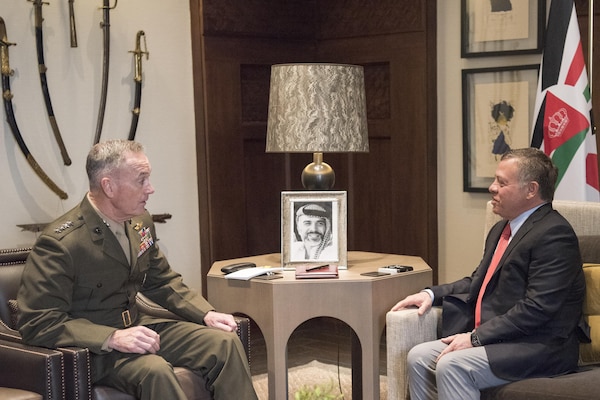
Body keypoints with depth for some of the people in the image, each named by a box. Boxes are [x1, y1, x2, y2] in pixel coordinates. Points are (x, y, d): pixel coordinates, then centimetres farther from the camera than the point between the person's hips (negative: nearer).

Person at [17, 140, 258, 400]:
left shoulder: (140, 222, 5)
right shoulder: (59, 244, -19)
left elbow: (161, 281, 19)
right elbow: (38, 323, -22)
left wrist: (206, 314, 2)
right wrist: (112, 338, -32)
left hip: (134, 327, 8)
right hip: (90, 347, -7)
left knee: (226, 342, -10)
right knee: (153, 369, -36)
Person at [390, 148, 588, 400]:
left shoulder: (555, 235, -15)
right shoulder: (501, 229, 16)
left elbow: (537, 308, -22)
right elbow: (478, 282, 25)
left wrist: (476, 337, -20)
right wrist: (432, 294, 9)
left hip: (539, 347, -9)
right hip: (495, 339, 9)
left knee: (451, 365, -27)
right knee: (419, 357, -4)